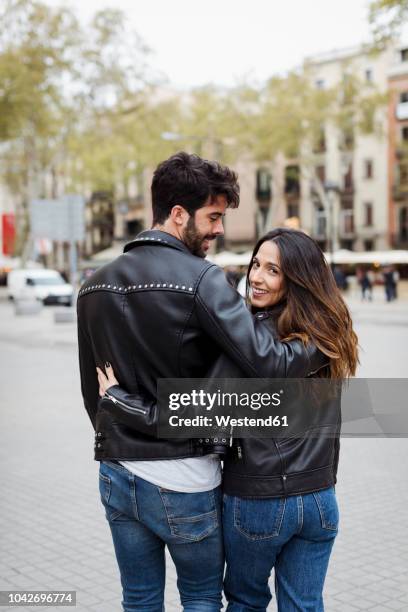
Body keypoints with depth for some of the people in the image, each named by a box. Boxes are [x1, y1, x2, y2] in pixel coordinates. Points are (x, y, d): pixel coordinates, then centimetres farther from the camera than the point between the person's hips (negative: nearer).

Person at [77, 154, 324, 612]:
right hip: (183, 478, -5)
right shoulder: (200, 279, -16)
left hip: (116, 474, 6)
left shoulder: (95, 285, 5)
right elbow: (268, 364, -24)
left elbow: (91, 389, 12)